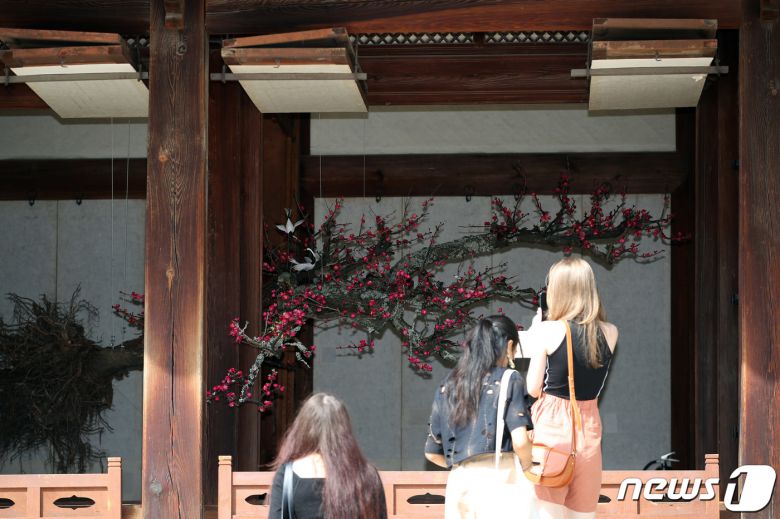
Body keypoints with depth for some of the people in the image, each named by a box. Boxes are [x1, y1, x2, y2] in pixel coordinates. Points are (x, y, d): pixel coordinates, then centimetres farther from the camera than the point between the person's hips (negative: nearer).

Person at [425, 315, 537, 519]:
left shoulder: (447, 385, 14)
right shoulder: (509, 380, 0)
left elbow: (432, 453, 16)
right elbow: (520, 441, -11)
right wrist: (528, 466, 7)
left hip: (459, 482, 5)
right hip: (501, 479, -4)